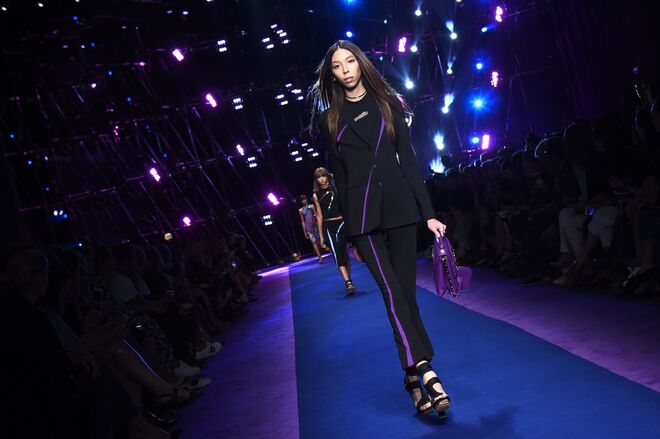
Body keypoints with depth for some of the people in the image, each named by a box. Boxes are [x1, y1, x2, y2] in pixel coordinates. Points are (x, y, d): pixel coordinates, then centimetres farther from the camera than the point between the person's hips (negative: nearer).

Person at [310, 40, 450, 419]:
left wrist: (428, 212, -1)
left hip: (400, 205, 1)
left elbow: (408, 158, 5)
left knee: (406, 291, 1)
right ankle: (426, 371, -20)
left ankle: (414, 376, 9)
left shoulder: (388, 102, 9)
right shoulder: (330, 118, 10)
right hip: (363, 213, 0)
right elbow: (340, 175, 10)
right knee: (392, 291, -13)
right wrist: (349, 231, 9)